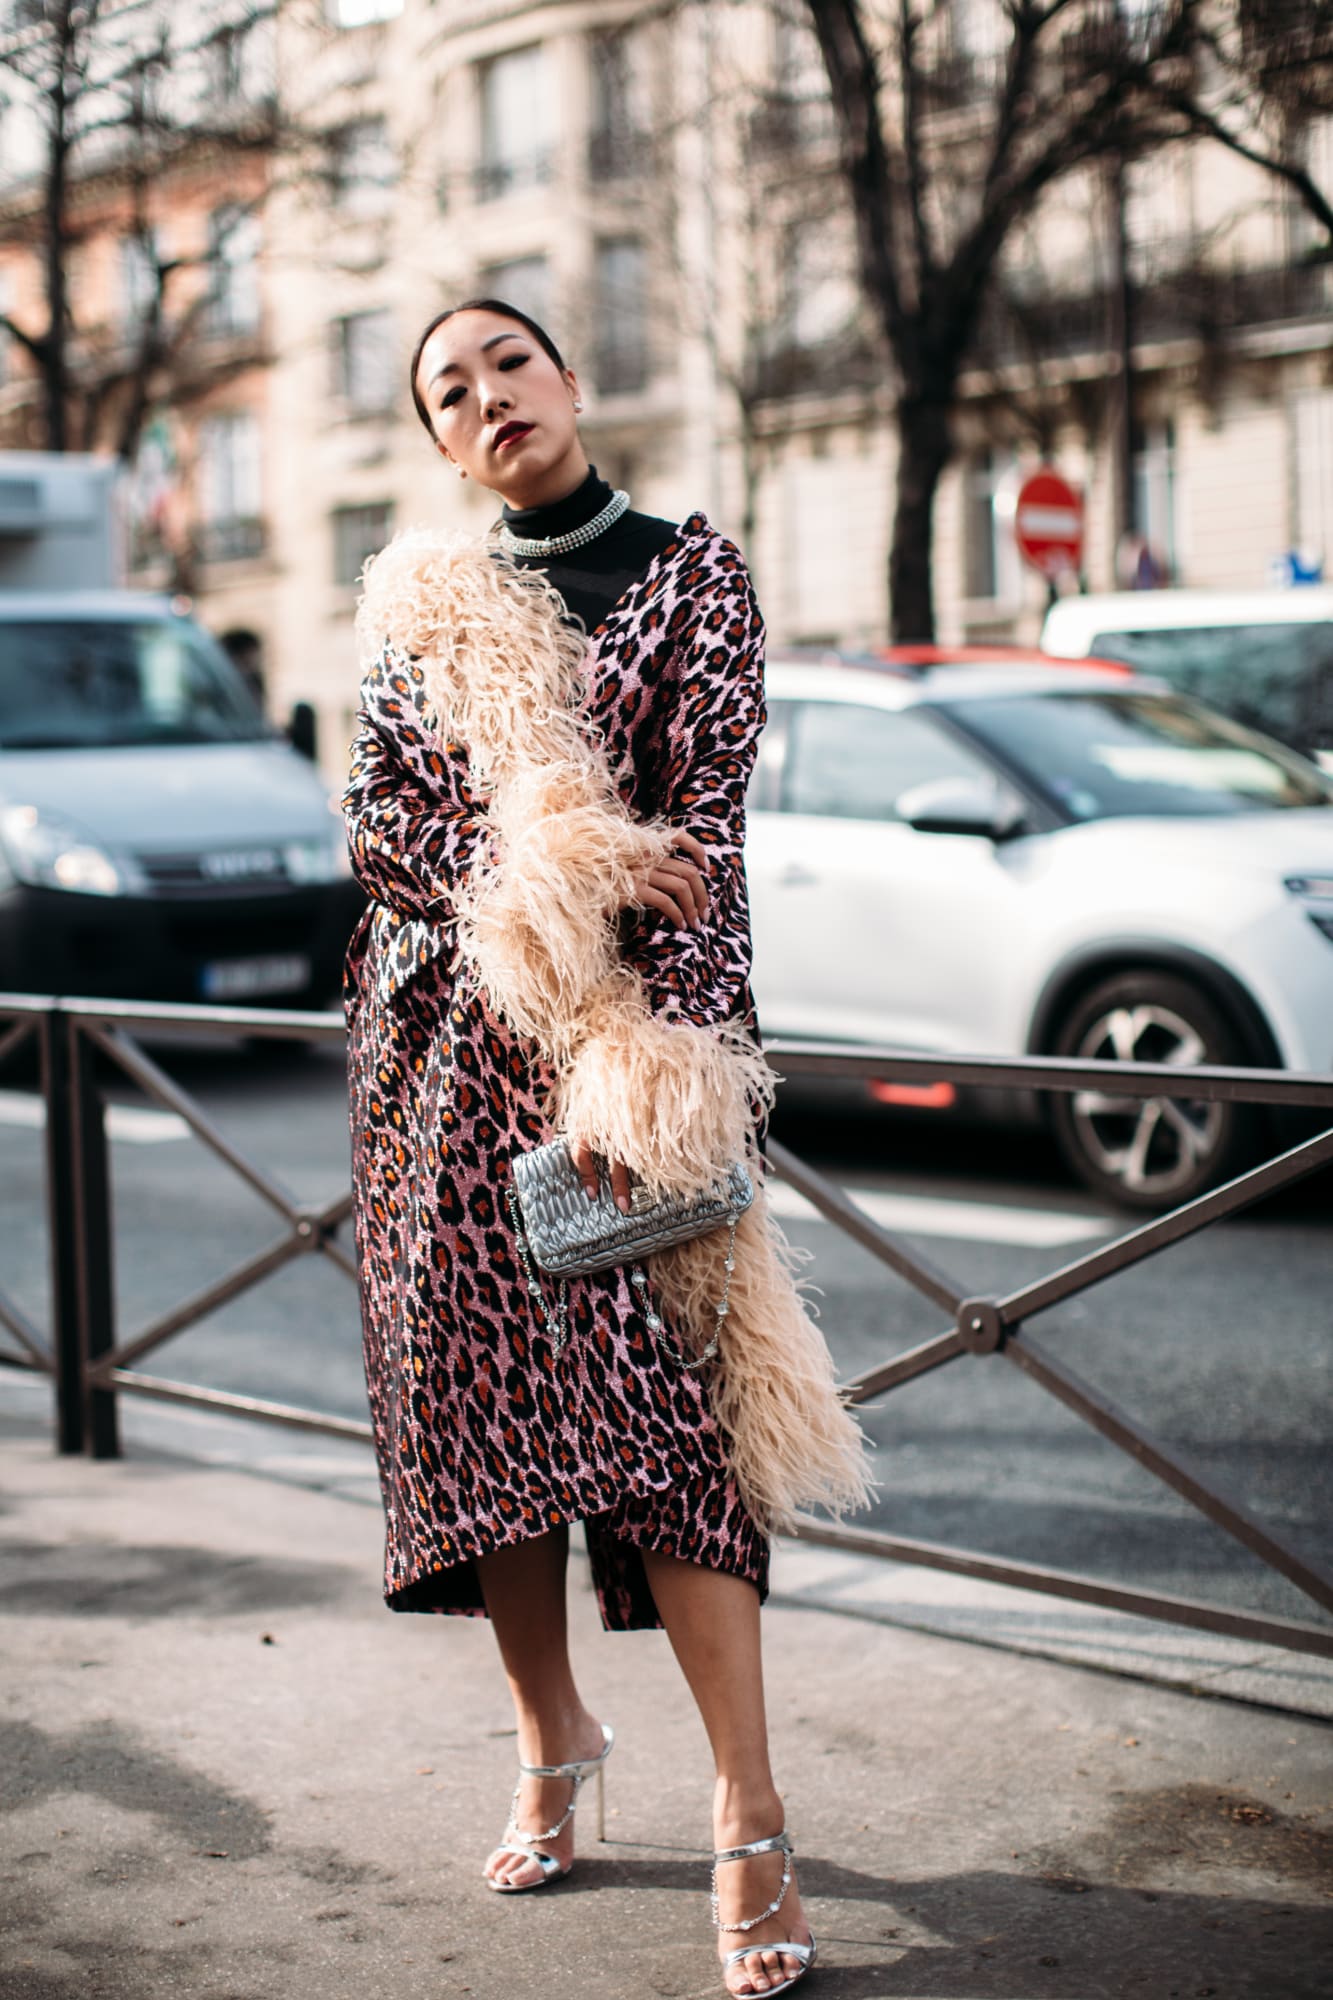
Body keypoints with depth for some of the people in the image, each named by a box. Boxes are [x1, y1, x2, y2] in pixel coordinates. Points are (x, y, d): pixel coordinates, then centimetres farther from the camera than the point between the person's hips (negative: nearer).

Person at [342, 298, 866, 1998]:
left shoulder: (690, 572, 2)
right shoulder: (423, 593, 12)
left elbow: (704, 819, -7)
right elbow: (373, 812, 4)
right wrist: (535, 872, -13)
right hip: (442, 1034, 4)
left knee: (658, 1398, -12)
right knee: (471, 1393, 3)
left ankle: (750, 1822, -8)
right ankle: (551, 1742, 22)